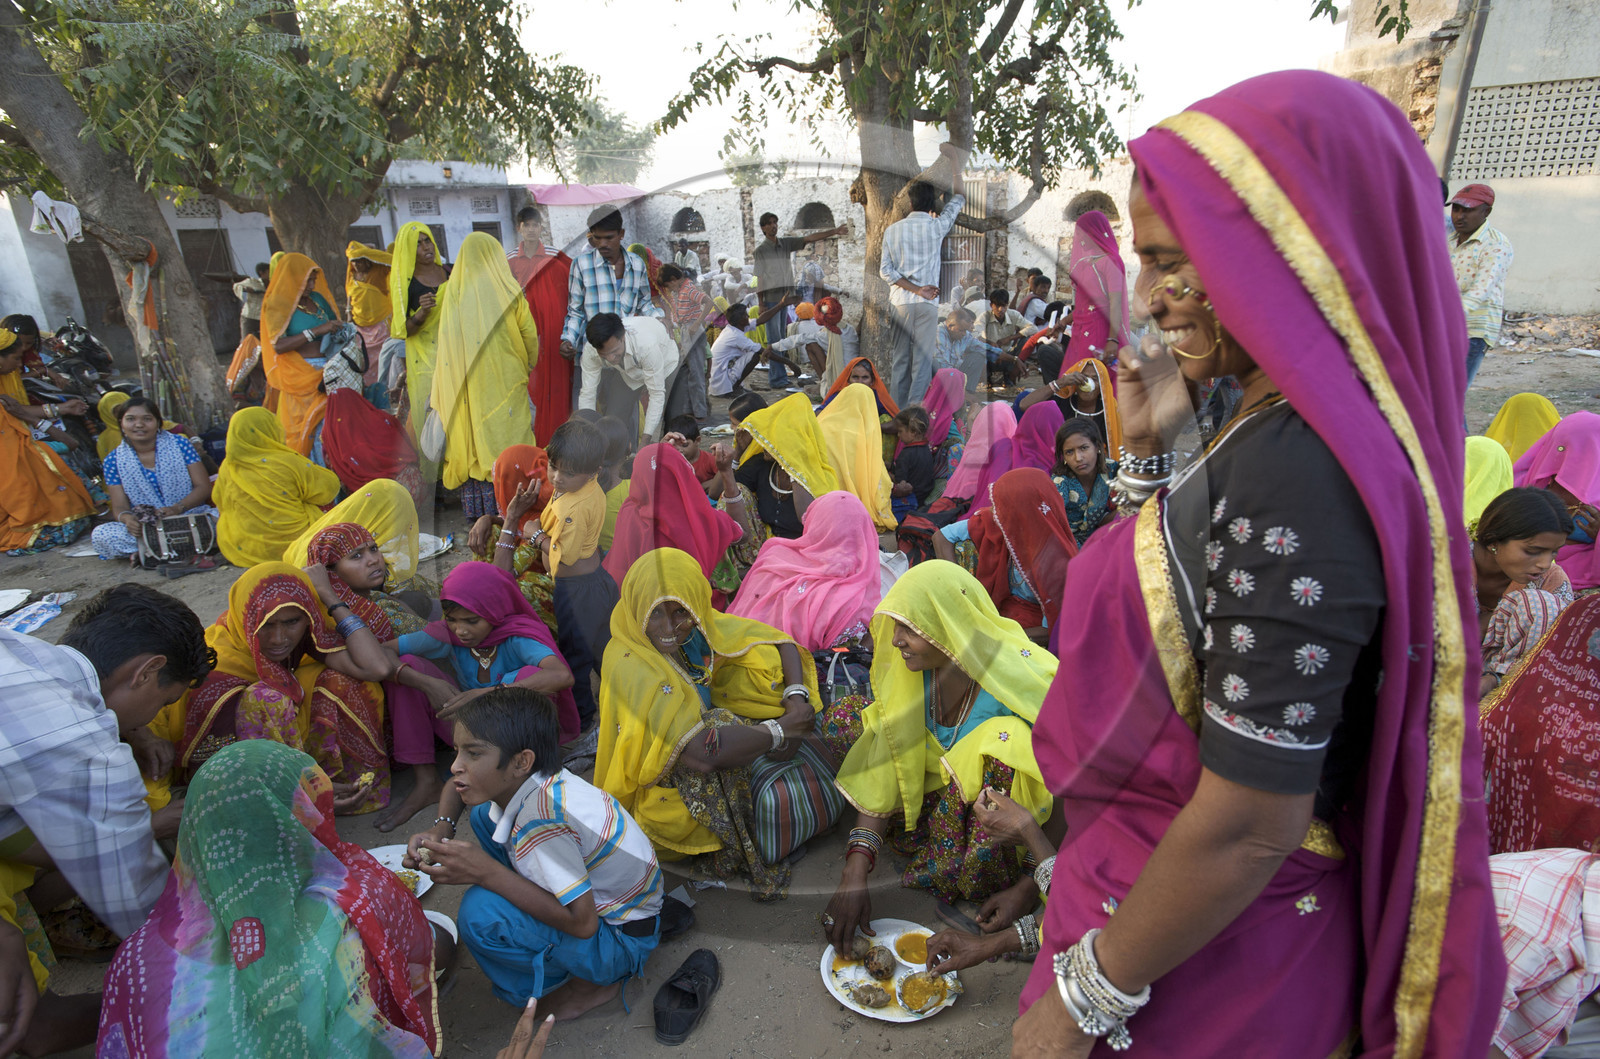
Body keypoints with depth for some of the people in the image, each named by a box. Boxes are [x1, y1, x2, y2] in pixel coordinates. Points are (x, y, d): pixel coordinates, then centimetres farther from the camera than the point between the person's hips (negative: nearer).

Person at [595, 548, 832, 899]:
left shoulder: (700, 626, -10)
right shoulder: (631, 666, -32)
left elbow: (781, 643, 1)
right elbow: (702, 753, -43)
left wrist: (797, 696, -19)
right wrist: (780, 730, -28)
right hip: (666, 788, -7)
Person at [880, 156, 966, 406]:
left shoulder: (892, 230, 5)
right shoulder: (936, 226, -3)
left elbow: (885, 270, 0)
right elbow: (958, 200, 14)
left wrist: (916, 289, -4)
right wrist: (955, 161, 23)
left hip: (899, 302, 4)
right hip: (927, 303, -3)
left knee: (900, 359, 8)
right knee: (922, 360, -2)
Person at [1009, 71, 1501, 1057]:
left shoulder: (1296, 472, -31)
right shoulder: (1289, 429, -2)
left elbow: (1249, 827, -28)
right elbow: (1183, 602, 10)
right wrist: (1149, 452, 2)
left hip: (1212, 942, -8)